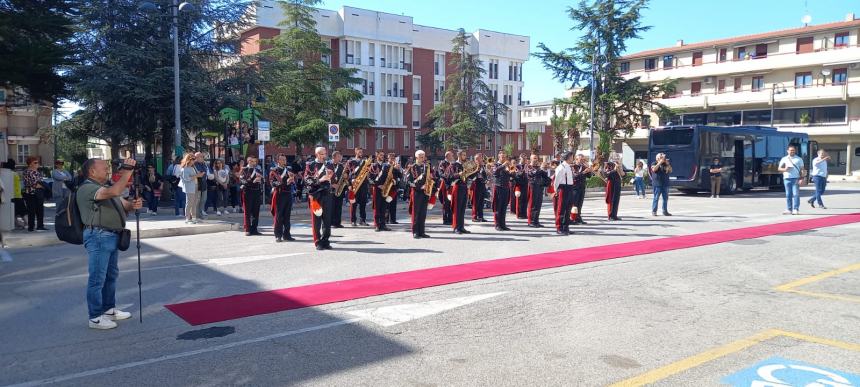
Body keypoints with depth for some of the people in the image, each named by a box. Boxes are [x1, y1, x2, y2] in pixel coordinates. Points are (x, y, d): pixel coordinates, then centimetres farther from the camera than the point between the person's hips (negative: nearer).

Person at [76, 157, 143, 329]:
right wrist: (127, 170, -23)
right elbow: (114, 192, -29)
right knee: (97, 278, -3)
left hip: (111, 236, 10)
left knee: (111, 275, 18)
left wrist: (133, 205, -3)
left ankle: (109, 309, 32)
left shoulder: (106, 187, 19)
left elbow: (123, 204, 21)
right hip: (98, 236, -10)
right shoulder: (87, 188, -12)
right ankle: (95, 318, 6)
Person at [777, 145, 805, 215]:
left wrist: (801, 178, -6)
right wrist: (784, 169, -10)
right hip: (787, 178, 2)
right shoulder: (784, 159, 13)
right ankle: (789, 209, 7)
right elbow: (779, 168, 12)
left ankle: (796, 209, -8)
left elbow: (802, 169, 6)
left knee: (796, 194, -8)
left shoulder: (799, 159, 10)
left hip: (796, 178, -2)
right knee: (788, 195, 4)